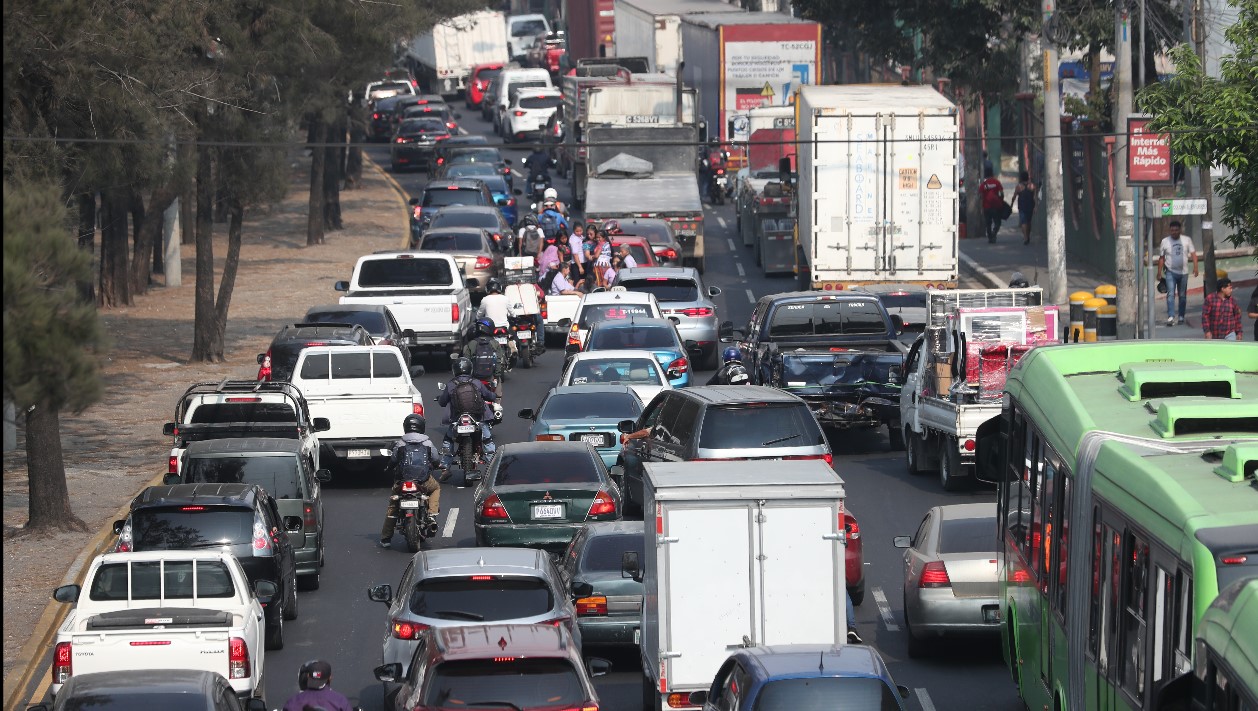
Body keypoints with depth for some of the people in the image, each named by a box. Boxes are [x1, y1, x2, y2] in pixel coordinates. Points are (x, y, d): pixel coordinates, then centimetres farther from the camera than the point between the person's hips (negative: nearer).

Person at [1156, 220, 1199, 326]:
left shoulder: (1187, 240, 3)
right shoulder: (1165, 241, 1)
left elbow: (1193, 254, 1)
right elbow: (1161, 258, 5)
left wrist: (1195, 267, -12)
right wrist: (1159, 273, 2)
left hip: (1183, 272, 2)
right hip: (1170, 272, -2)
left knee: (1182, 296, 8)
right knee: (1170, 294, -14)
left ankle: (1181, 317, 19)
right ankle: (1170, 317, -21)